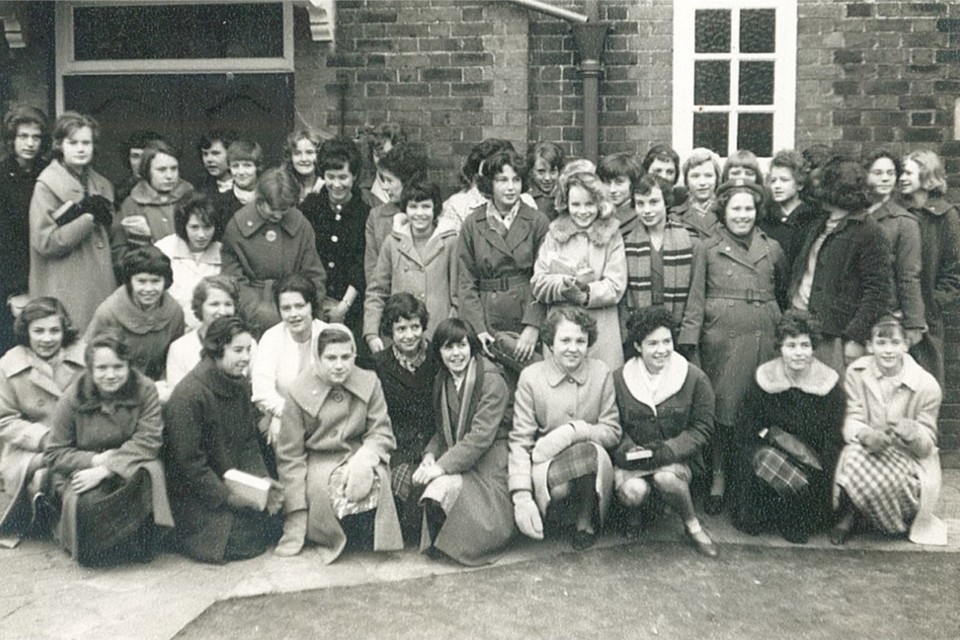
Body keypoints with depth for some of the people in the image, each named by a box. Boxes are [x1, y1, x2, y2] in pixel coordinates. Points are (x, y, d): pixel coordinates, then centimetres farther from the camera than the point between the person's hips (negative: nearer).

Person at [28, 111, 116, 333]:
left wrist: (104, 214, 0)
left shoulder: (101, 184, 14)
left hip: (102, 287, 6)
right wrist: (88, 218, -14)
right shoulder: (47, 186, -4)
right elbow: (44, 243, -12)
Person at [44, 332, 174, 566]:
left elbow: (148, 441, -16)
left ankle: (138, 540, -11)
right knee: (88, 504, -33)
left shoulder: (145, 390, -9)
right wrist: (95, 460, -20)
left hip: (130, 466, 0)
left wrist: (105, 468, -26)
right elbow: (54, 453, -4)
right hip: (82, 472, 0)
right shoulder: (73, 398, -8)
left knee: (147, 473, -34)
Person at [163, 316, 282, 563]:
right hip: (194, 492, -8)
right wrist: (226, 495, -20)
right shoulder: (189, 395, -23)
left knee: (271, 526, -2)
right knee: (241, 542, -16)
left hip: (233, 483, 8)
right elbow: (188, 461, -21)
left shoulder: (240, 385, 3)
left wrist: (262, 479, -9)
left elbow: (249, 441, 7)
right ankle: (183, 533, 8)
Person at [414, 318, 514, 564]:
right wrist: (430, 455, -5)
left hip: (491, 460, -6)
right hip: (458, 460, 6)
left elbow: (482, 436, -21)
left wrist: (442, 466, -25)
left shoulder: (492, 380, -13)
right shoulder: (442, 381, 11)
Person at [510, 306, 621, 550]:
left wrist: (572, 431, -19)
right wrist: (521, 498, -19)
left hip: (593, 467, 1)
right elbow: (520, 441, -6)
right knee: (558, 489, -37)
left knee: (592, 451, -34)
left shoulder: (601, 373, 2)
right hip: (546, 467, -1)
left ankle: (585, 521, -6)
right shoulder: (531, 377, -2)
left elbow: (613, 432, 1)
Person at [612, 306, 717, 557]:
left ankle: (692, 526, -3)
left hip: (679, 459, -1)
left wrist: (668, 450, -17)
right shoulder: (619, 379, 0)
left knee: (666, 477, -35)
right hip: (634, 460, 1)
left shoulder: (695, 378, -3)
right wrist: (628, 450, -18)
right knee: (632, 490, -31)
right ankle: (640, 513, 10)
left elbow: (702, 429, -3)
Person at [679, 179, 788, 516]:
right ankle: (719, 479, 12)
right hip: (721, 337, -2)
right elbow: (696, 298, 1)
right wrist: (690, 340, -6)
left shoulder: (772, 249, 11)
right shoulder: (709, 248, 4)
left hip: (763, 337, 2)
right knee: (722, 409, 0)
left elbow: (784, 292, 22)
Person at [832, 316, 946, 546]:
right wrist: (865, 435, -33)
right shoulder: (856, 373, -3)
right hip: (867, 454, 1)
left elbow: (927, 446, -7)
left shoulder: (927, 385, -9)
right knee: (854, 454, -34)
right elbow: (851, 421, -8)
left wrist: (912, 433, -33)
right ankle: (848, 514, -8)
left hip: (911, 463, -1)